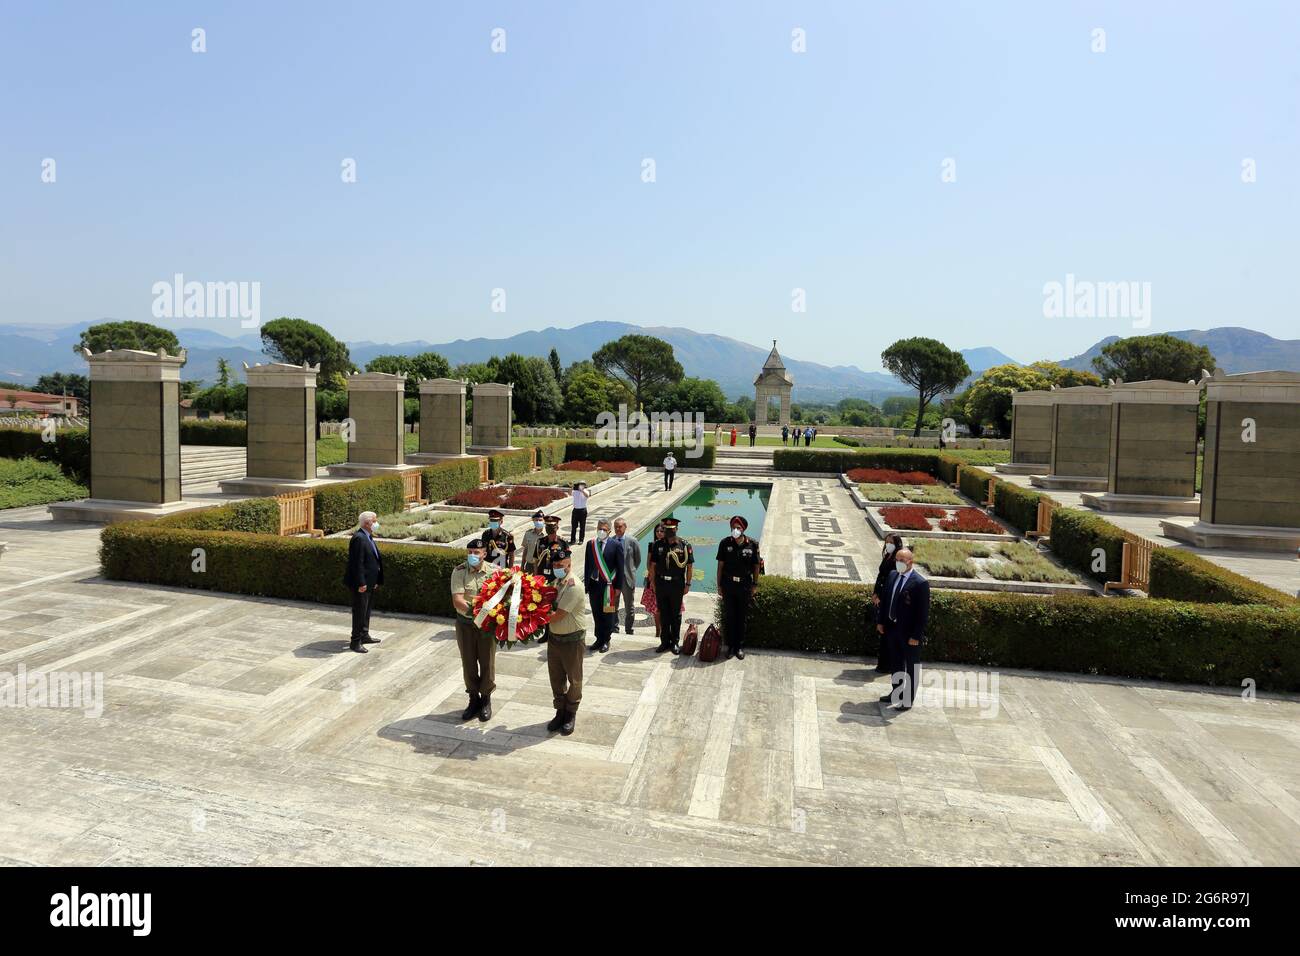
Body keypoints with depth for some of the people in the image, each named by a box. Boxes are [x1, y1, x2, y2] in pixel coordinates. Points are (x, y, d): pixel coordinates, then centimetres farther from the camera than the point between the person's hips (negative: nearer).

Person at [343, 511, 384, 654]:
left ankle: (364, 635, 32)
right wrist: (361, 583, -23)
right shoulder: (359, 538, -19)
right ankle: (356, 642, 5)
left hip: (369, 582, 10)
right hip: (362, 584, -10)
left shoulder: (368, 537, 12)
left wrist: (375, 581, 18)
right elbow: (357, 563, -22)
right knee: (360, 612, -3)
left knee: (366, 610, 20)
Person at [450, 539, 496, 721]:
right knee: (468, 663, 11)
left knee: (487, 663, 8)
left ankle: (486, 700, 27)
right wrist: (472, 610, -31)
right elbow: (457, 601, -17)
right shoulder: (459, 571, -9)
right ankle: (474, 699, 29)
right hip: (465, 624, 0)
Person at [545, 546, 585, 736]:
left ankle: (571, 714, 26)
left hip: (572, 640, -7)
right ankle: (560, 711, 32)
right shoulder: (556, 582, 4)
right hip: (554, 638, 7)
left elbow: (558, 615, -23)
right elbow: (550, 606, 11)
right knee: (556, 677, 16)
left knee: (574, 679, 10)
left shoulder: (573, 587, -23)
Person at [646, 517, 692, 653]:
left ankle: (675, 642, 19)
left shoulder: (684, 545, -3)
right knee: (663, 615, 8)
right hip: (661, 584, 2)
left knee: (676, 615, 8)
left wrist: (688, 584, -5)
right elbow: (652, 565, 7)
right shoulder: (657, 545, 4)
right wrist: (652, 582, 2)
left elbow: (690, 566, -2)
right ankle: (665, 641, 19)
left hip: (677, 585, -2)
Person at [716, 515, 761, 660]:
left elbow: (756, 566, 2)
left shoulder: (752, 544, -7)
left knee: (742, 617, 9)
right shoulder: (725, 543, -6)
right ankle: (730, 646, 19)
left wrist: (755, 585, 3)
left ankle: (740, 646, 22)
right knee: (728, 617, 6)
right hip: (728, 584, 0)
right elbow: (720, 565, 1)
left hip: (745, 585, 0)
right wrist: (719, 585, 1)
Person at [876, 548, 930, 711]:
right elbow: (885, 599, 11)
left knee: (911, 667, 11)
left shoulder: (920, 583, -20)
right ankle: (896, 693, 37)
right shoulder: (892, 575, 1)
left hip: (909, 631, -6)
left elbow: (923, 612, -18)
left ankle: (909, 700, 23)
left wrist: (916, 636, -18)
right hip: (892, 627, 7)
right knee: (896, 664, 21)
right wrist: (881, 621, 9)